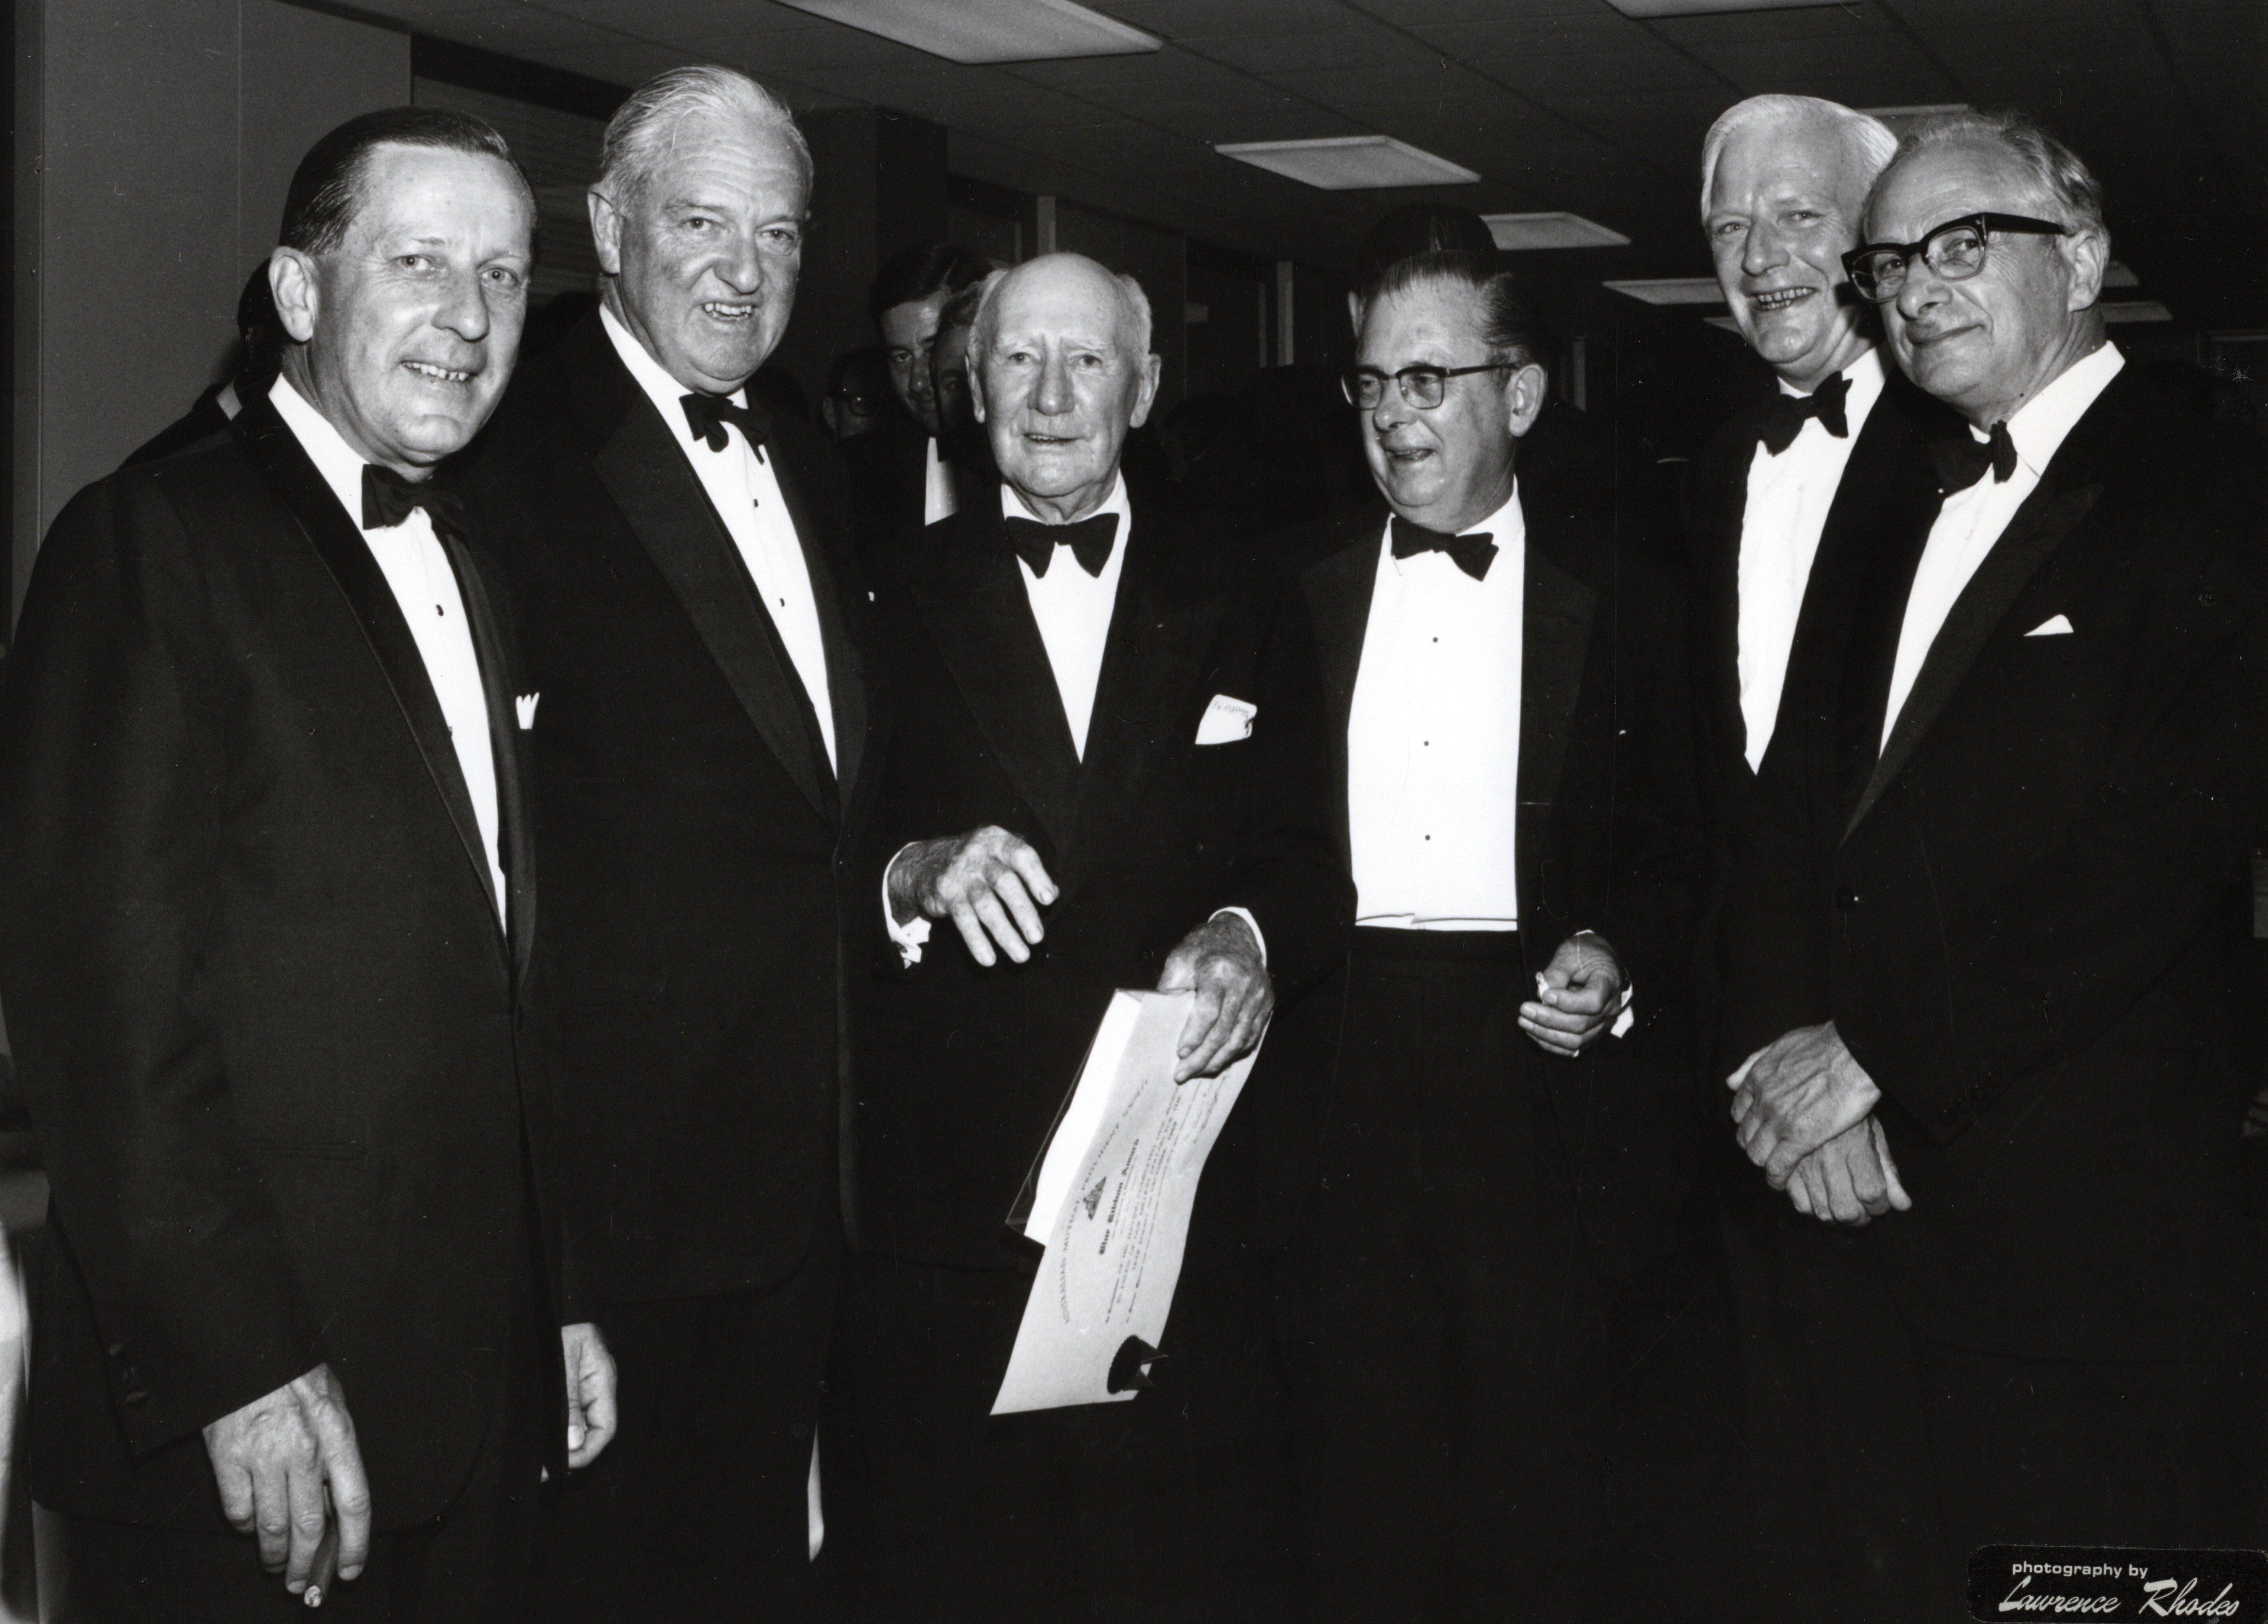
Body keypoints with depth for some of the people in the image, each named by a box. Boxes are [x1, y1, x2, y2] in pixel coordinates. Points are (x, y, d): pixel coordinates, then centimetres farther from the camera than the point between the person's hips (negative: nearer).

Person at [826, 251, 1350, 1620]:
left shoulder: (1248, 621, 11)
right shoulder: (889, 611, 7)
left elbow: (1311, 863, 4)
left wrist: (1250, 934, -17)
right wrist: (915, 875, -20)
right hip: (944, 1211, -1)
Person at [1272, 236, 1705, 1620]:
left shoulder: (1620, 575, 2)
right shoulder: (1303, 582, 10)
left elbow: (1689, 834, 2)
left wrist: (1617, 961, -13)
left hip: (1543, 1060, -2)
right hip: (1342, 1070, 2)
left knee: (1538, 1443, 2)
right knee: (1356, 1438, 6)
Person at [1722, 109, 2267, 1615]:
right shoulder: (1909, 517, 17)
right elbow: (1798, 800, 10)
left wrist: (1878, 1055, -16)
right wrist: (1782, 1049, -8)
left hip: (2085, 1225, -6)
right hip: (1864, 1207, 7)